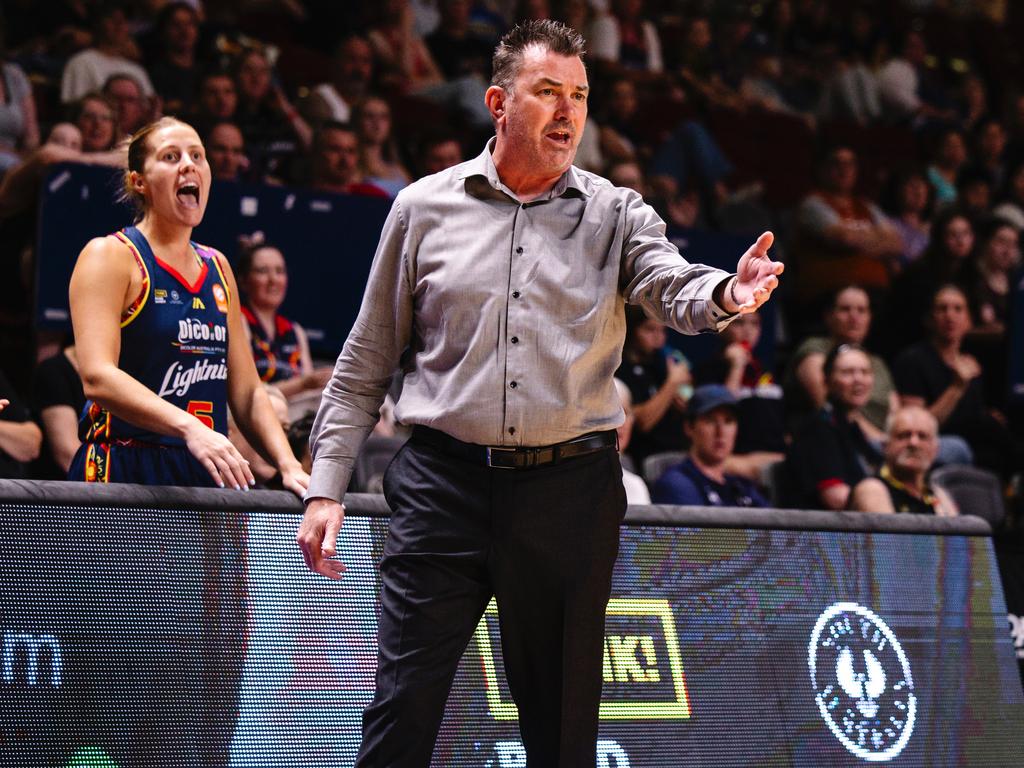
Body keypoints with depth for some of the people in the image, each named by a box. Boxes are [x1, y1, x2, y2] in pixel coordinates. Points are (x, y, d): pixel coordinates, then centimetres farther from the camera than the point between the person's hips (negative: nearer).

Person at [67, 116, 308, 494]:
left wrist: (289, 466, 2)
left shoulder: (217, 268, 18)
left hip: (208, 477, 6)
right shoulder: (109, 256, -2)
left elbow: (246, 391, 18)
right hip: (125, 473, -6)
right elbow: (97, 377, -16)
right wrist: (189, 428, -29)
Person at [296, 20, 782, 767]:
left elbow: (673, 288, -13)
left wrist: (724, 295, -38)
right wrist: (326, 486, 4)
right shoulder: (424, 208, 6)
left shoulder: (614, 214, 6)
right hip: (444, 482, -1)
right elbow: (367, 363, 10)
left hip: (570, 489, 1)